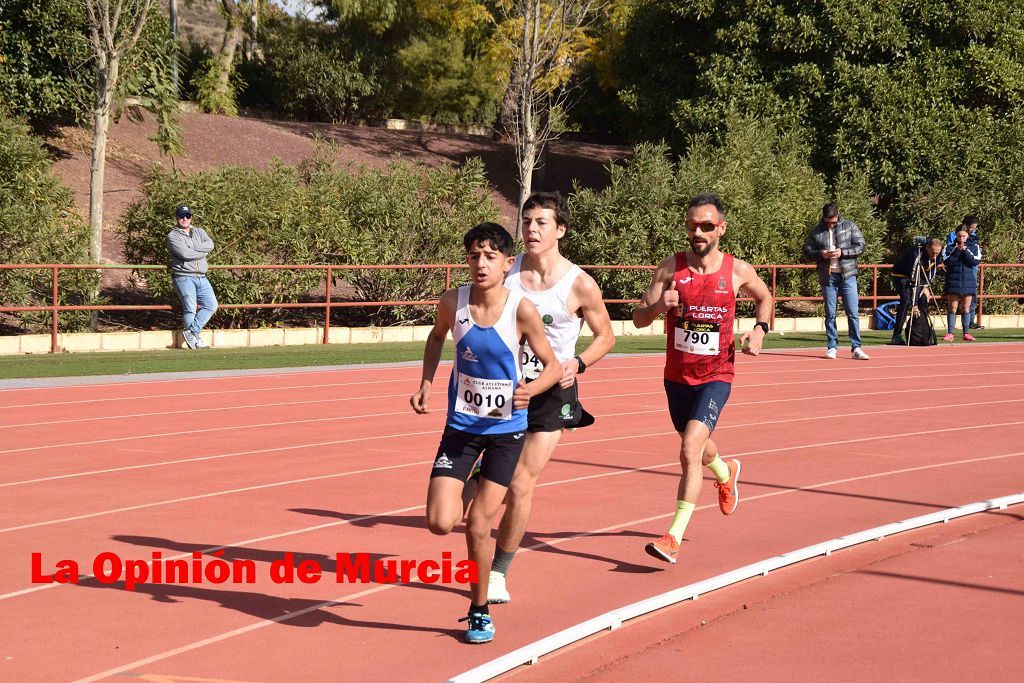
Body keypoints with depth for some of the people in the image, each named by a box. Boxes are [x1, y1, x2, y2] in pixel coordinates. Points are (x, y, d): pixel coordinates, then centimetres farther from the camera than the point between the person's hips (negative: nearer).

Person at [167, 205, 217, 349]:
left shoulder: (199, 232, 17)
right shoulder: (173, 236, -1)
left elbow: (210, 245, -4)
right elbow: (185, 254, -16)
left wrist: (192, 248, -12)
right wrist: (202, 252, -5)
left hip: (201, 278, 6)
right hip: (184, 277, -6)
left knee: (211, 305, -3)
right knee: (190, 309, -12)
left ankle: (191, 332, -3)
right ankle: (194, 338, -4)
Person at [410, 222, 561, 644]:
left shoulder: (522, 311, -17)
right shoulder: (453, 303, -10)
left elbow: (552, 366, -8)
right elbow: (436, 337, 13)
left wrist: (531, 390, -28)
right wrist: (426, 383, 1)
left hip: (506, 428, -2)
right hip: (461, 426, 2)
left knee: (478, 524, -2)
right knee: (440, 522, -11)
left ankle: (479, 611, 20)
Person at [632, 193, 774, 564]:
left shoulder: (738, 271, -5)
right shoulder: (671, 268, -6)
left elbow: (765, 298, 16)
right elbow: (638, 318, -5)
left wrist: (760, 329, -2)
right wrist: (659, 305, -26)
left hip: (716, 377, -3)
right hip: (677, 376, 3)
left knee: (690, 449, -20)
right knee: (697, 446, 24)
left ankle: (674, 536, -17)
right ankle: (726, 473, 60)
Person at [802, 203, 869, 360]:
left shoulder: (850, 226, 3)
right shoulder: (816, 231, 6)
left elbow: (861, 246, 0)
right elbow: (807, 250, 8)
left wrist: (842, 252, -13)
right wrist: (820, 254, -11)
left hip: (847, 275, -1)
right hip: (827, 276, 1)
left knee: (853, 313, -4)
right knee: (830, 314, 5)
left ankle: (856, 348, -1)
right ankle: (832, 347, 12)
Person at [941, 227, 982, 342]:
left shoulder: (974, 247, 6)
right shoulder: (949, 247, 3)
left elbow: (975, 261, -8)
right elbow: (947, 261, -11)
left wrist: (965, 251, -15)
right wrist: (957, 251, -18)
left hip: (968, 282, 1)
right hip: (953, 282, -1)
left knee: (966, 308, 5)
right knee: (952, 308, -2)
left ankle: (966, 333, 8)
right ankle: (950, 333, -2)